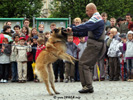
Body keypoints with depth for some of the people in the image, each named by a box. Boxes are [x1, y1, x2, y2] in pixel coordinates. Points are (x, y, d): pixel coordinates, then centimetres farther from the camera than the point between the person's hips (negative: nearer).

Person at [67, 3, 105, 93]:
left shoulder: (96, 17, -9)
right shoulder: (97, 18, 25)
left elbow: (86, 27, -25)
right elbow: (86, 31, 25)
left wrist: (72, 29, -21)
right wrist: (74, 33, 15)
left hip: (94, 45, -10)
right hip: (97, 45, 10)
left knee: (83, 63, -11)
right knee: (89, 66, 12)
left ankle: (87, 86, -16)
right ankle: (89, 87, 10)